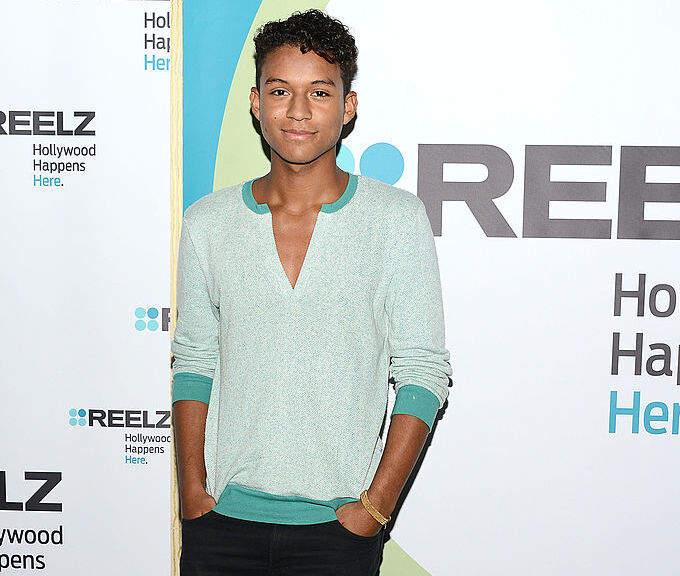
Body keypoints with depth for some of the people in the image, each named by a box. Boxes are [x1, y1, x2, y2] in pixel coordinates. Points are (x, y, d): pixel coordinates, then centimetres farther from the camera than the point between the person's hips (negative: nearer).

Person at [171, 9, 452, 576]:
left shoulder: (397, 218, -6)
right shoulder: (208, 222, 1)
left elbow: (423, 370, -6)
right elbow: (194, 361, 7)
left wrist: (377, 505, -10)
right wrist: (193, 490, 0)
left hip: (339, 523, -2)